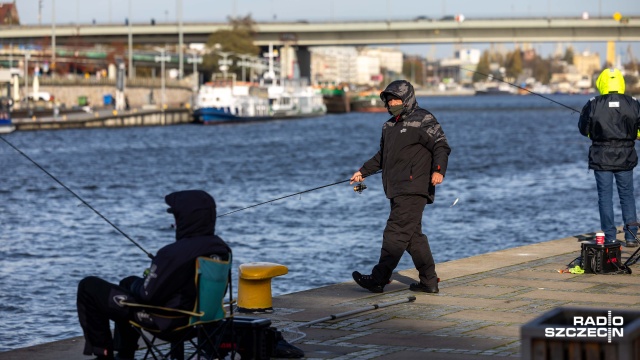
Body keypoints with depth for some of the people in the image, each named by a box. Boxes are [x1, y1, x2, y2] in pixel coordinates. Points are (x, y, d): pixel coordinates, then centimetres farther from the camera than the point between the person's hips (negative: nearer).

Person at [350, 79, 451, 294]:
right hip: (397, 191, 9)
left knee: (396, 232, -12)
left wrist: (438, 170, -26)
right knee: (413, 235, 8)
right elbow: (382, 156, 32)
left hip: (413, 189, -9)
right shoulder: (390, 125, 22)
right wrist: (363, 172, 28)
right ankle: (429, 281, 11)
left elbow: (441, 145, -12)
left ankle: (379, 279, -14)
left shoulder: (422, 120, -4)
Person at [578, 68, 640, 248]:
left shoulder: (593, 105, -8)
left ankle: (610, 238, 3)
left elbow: (584, 130, 1)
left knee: (605, 197, 4)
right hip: (625, 157, 1)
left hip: (601, 157, -1)